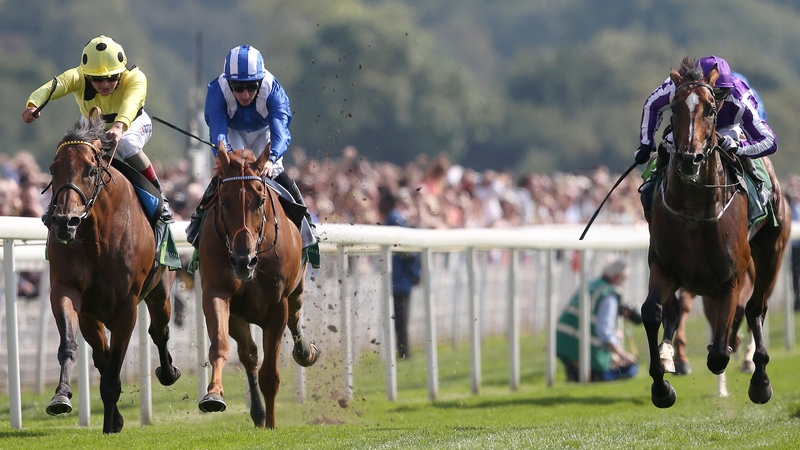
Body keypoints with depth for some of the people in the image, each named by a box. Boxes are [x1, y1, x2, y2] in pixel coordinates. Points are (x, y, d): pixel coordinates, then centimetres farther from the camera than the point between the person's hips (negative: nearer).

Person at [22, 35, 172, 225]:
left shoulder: (135, 77, -38)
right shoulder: (77, 77, -33)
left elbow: (131, 101, -58)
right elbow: (51, 87, -51)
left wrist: (119, 126, -80)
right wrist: (33, 104, -74)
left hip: (133, 123, -2)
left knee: (126, 144, -34)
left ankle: (158, 197, -18)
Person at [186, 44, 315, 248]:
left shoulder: (273, 90, -38)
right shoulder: (217, 91, -37)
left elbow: (280, 131, -46)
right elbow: (217, 131, -46)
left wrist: (271, 158, -66)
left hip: (264, 132, 0)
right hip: (233, 131, 0)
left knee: (274, 173, -14)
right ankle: (198, 220, 2)